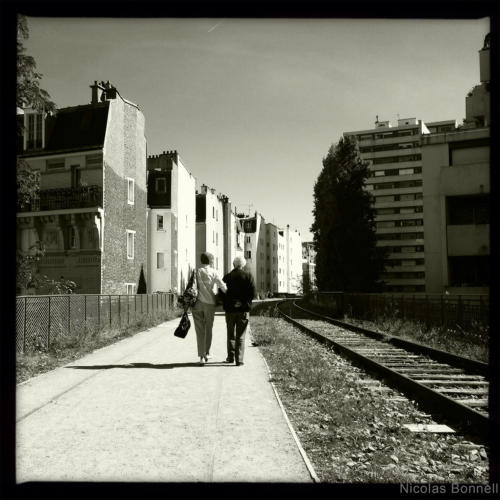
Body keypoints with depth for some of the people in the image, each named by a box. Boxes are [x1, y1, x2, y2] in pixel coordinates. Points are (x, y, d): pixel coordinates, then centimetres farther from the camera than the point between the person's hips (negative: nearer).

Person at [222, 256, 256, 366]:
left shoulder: (227, 277, 2)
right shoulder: (248, 276, -3)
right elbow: (253, 292, -10)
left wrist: (226, 303, 11)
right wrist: (245, 302, 1)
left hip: (230, 309, 1)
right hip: (243, 309, -1)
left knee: (231, 334, 16)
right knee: (241, 335, 3)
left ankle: (230, 357, 19)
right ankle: (239, 359, -1)